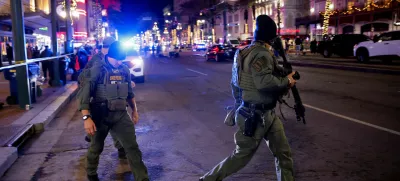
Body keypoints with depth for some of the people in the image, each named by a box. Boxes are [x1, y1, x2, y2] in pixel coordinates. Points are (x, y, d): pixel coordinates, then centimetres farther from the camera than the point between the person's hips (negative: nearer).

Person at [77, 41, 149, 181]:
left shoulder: (125, 70, 3)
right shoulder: (97, 70, -13)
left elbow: (129, 92, 17)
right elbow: (84, 94, -18)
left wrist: (134, 110, 17)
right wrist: (86, 117, -26)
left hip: (121, 114, 3)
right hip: (101, 115, -3)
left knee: (132, 147, -1)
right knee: (96, 147, 16)